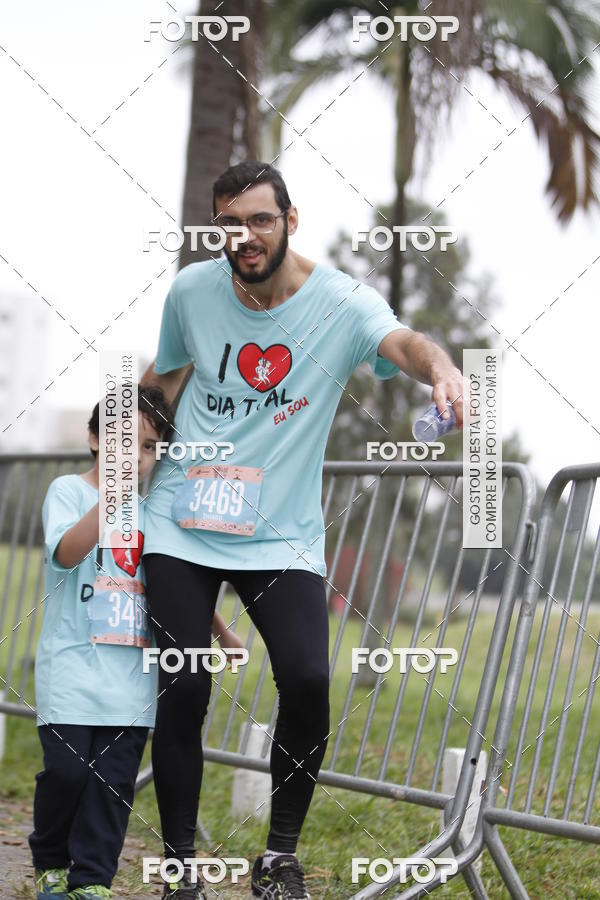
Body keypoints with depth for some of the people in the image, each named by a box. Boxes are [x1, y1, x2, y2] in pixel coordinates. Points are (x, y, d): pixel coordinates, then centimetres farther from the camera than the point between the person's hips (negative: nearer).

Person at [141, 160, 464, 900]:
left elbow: (399, 342, -32)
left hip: (282, 534, -1)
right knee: (182, 693, -4)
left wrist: (439, 366, -54)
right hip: (181, 526, 2)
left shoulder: (341, 303, -10)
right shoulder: (191, 291, 0)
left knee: (307, 679, -18)